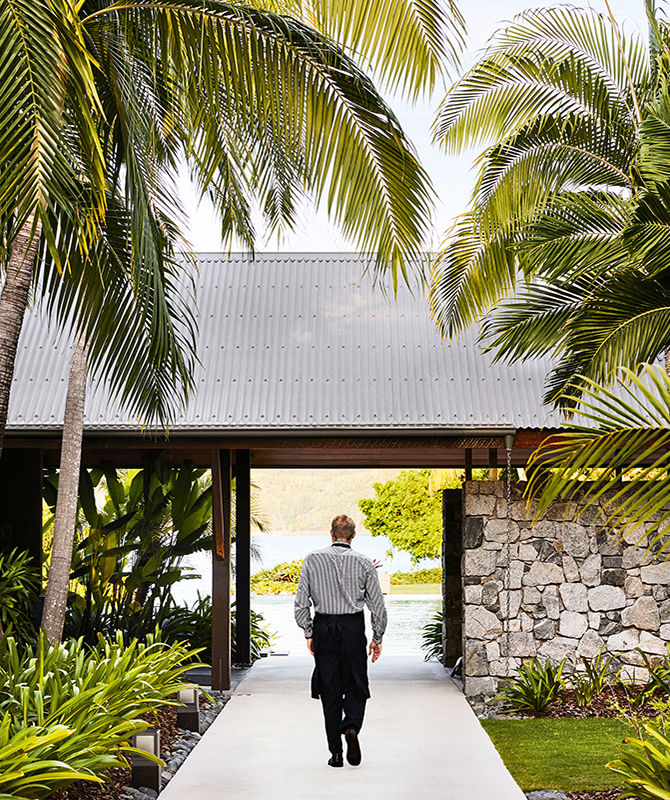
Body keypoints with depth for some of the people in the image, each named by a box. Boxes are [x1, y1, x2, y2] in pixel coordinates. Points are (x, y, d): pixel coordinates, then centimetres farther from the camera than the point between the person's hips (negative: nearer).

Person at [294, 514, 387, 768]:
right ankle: (351, 726, -17)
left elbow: (301, 602, 0)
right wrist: (377, 638, 10)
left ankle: (336, 752, 8)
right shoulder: (364, 562, -1)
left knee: (329, 691, 7)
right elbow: (378, 605, 0)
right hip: (353, 627, -1)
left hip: (323, 626, 1)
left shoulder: (313, 559, 0)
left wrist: (309, 633, 9)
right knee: (356, 686, 11)